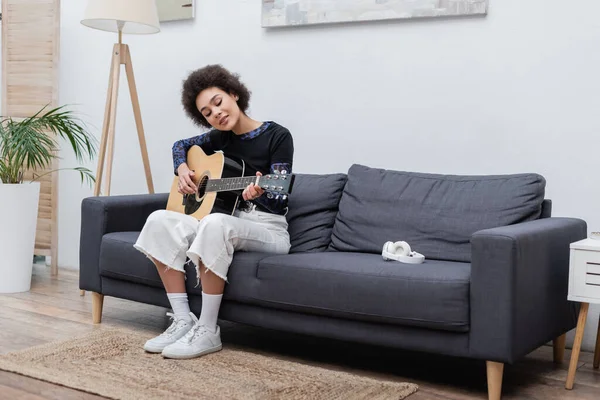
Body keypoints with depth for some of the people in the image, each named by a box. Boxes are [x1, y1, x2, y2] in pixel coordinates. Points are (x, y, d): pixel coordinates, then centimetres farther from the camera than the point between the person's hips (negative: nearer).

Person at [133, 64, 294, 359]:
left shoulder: (277, 136, -9)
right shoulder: (222, 138, 9)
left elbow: (280, 201, -15)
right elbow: (181, 145, 26)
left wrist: (258, 193, -38)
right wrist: (182, 169, 4)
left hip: (268, 230, -6)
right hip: (229, 222, 6)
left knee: (215, 224, -38)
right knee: (160, 221, -15)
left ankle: (208, 331, -28)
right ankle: (182, 320, -17)